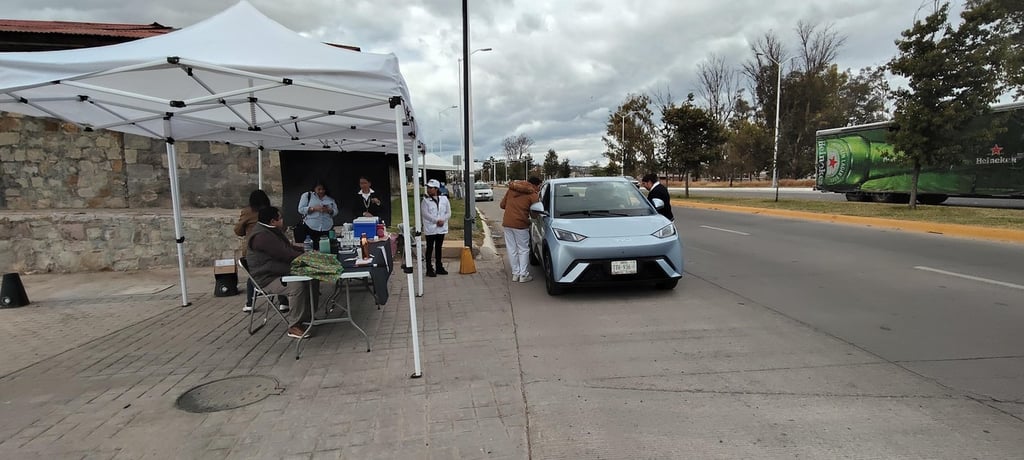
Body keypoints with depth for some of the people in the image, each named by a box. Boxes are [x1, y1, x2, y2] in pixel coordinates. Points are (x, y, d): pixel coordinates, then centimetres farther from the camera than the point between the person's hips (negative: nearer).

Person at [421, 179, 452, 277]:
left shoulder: (444, 199, 4)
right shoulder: (425, 200, -4)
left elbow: (448, 213, 2)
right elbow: (425, 214, -12)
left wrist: (443, 220, -15)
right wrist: (436, 221, -19)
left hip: (441, 228, 3)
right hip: (430, 229, -3)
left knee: (438, 248, 13)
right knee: (430, 248, 1)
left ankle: (439, 267, 23)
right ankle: (429, 269, 6)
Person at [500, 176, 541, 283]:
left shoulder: (511, 189, 12)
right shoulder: (532, 194, -5)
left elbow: (502, 204, 13)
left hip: (506, 223, 5)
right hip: (520, 224, -5)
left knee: (512, 250, 10)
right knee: (523, 250, 6)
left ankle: (515, 274, 15)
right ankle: (523, 275, 7)